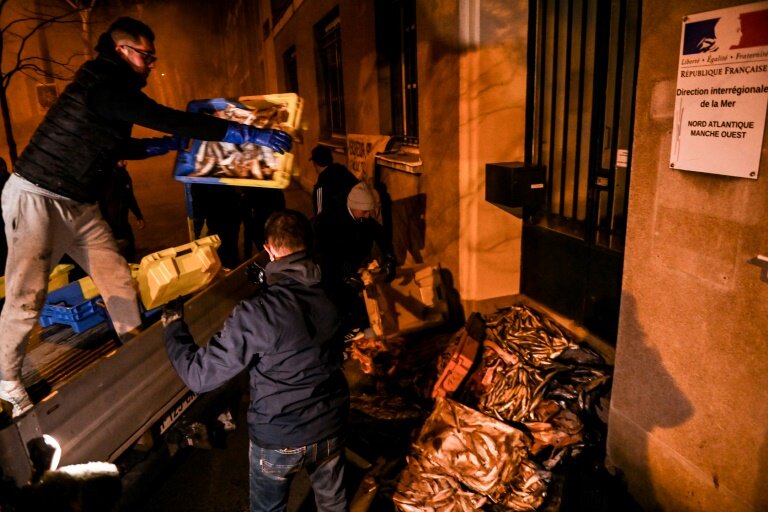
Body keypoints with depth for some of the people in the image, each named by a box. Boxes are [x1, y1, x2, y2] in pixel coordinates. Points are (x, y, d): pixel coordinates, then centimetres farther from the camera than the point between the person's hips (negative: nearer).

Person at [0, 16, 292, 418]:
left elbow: (115, 147, 23)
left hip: (79, 204, 9)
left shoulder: (112, 90, 10)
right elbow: (170, 119, -28)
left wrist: (167, 145, 18)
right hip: (37, 199, -9)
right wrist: (246, 134, -28)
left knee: (117, 279, 7)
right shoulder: (103, 85, -20)